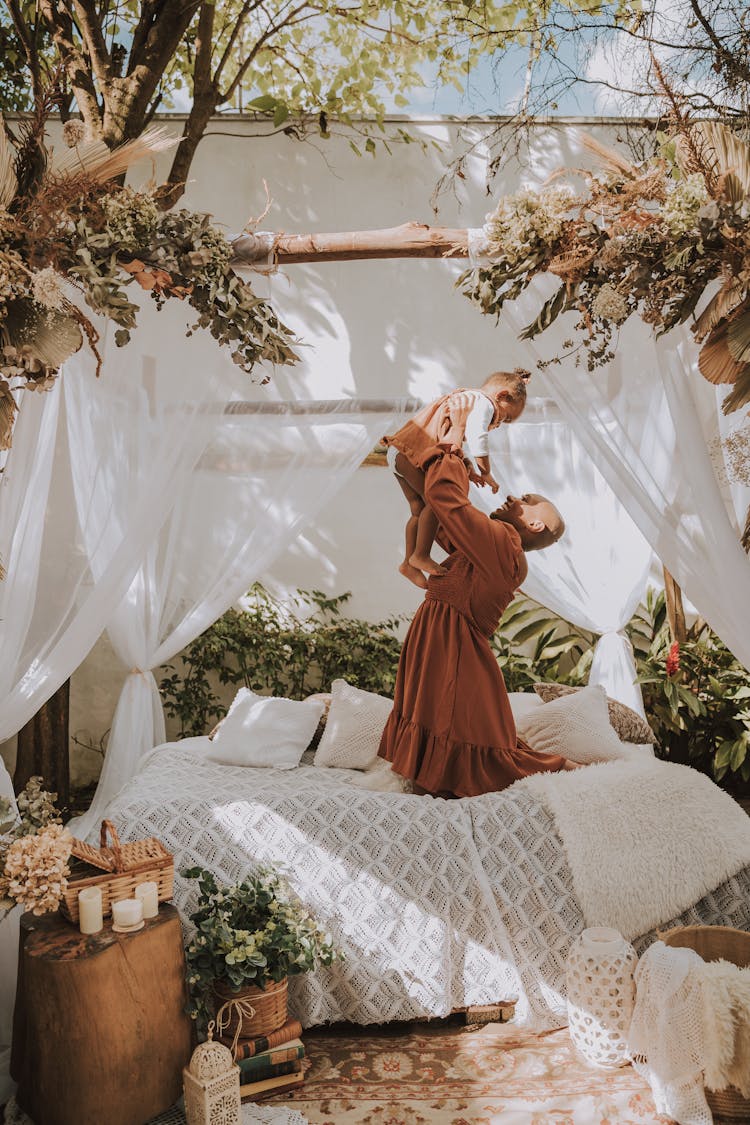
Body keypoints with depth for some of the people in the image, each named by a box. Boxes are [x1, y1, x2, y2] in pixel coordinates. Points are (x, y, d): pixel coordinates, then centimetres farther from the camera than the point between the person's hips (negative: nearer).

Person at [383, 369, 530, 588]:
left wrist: (470, 471, 19)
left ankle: (409, 563, 21)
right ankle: (421, 556, -4)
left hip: (399, 452, 11)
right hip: (410, 452, -11)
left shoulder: (466, 399, 25)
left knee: (419, 509, 13)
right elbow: (477, 442, -20)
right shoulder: (483, 403, -8)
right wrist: (487, 474, -9)